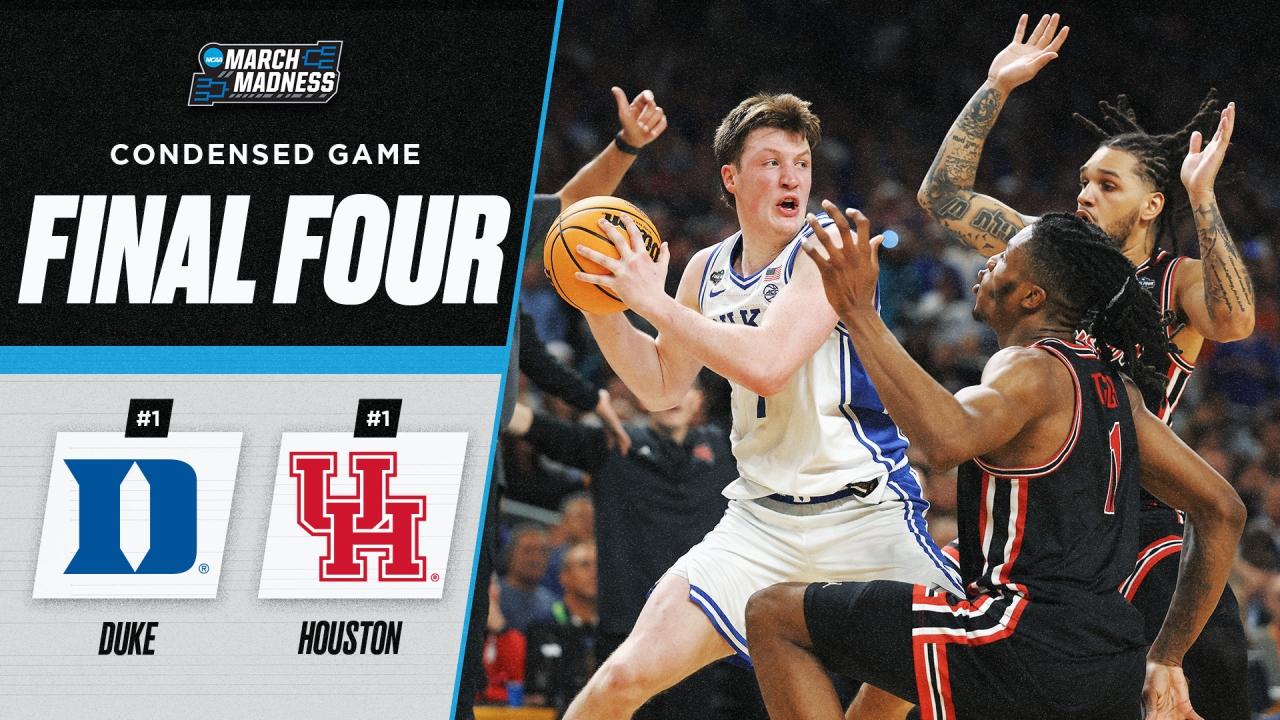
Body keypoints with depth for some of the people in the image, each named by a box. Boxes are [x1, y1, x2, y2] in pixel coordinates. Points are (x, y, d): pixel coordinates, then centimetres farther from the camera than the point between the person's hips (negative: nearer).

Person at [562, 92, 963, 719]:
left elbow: (766, 365, -26)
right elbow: (661, 387, 20)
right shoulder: (708, 269, 8)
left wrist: (653, 301, -21)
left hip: (868, 514, -4)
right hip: (761, 520, 5)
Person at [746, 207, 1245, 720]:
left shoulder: (1031, 369, -9)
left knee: (773, 616, -3)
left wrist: (859, 313, -29)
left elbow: (948, 440, -33)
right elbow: (1223, 510, 21)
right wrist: (1166, 661, 23)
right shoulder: (1111, 385, 17)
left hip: (1027, 646, -9)